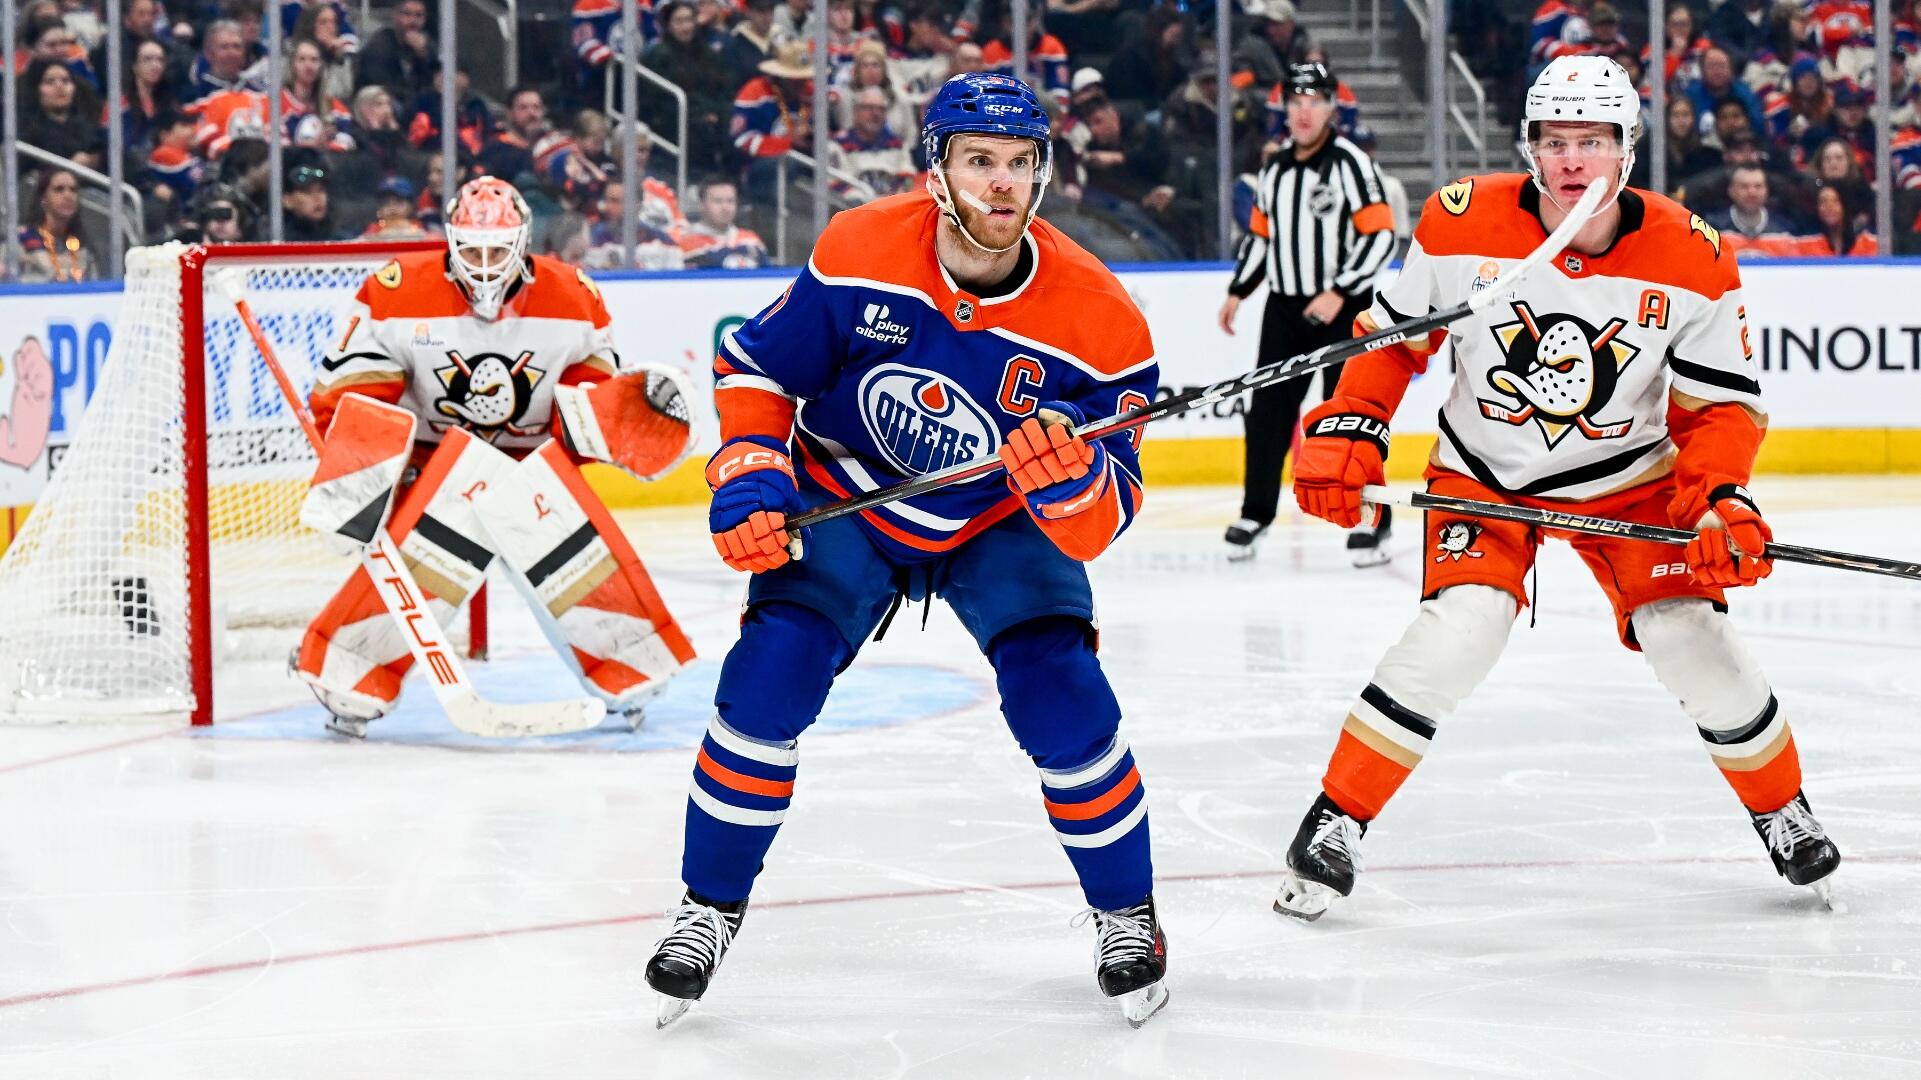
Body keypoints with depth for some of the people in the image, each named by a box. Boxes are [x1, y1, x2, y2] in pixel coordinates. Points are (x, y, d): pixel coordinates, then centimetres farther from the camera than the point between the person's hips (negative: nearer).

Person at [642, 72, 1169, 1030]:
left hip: (1001, 527, 0)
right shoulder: (859, 253, -23)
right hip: (845, 500, 0)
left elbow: (1101, 523, -21)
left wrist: (1073, 481, -43)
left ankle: (1126, 915, 8)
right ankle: (709, 909, 4)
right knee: (769, 674, -17)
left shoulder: (1097, 318, -25)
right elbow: (756, 366, -7)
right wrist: (749, 476, -20)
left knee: (1062, 698, -17)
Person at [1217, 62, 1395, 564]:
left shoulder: (1351, 164, -10)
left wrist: (1340, 293, -20)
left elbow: (1380, 235, -15)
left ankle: (1371, 519, 0)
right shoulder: (1275, 169, 12)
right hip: (1285, 305, 6)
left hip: (1342, 308, -6)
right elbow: (1260, 234, 22)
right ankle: (1256, 513, 17)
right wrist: (1237, 292, 15)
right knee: (1267, 409, 6)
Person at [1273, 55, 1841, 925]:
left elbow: (1721, 403, -10)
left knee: (1691, 639, -6)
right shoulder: (1462, 225, -18)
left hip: (1627, 478, 1)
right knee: (1457, 631, -21)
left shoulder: (1691, 260, -17)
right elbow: (1393, 337, -4)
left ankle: (1781, 810, 21)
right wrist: (1345, 434, -12)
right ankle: (1336, 820, -9)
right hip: (1483, 476, -1)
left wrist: (1718, 499, -25)